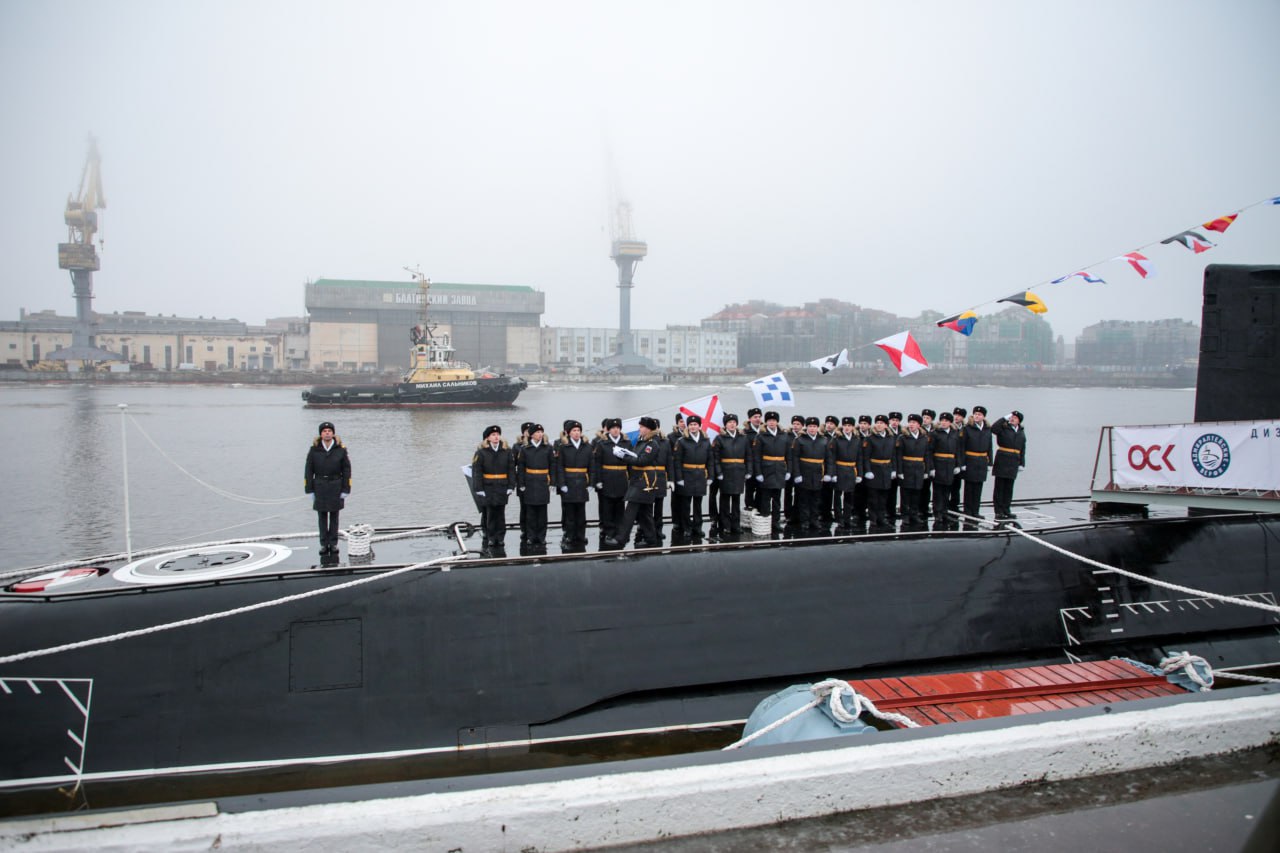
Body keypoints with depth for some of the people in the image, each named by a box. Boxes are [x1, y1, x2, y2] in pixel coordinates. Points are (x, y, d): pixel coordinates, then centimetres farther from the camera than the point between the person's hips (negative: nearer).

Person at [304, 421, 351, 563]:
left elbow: (346, 471, 1)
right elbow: (309, 471, 4)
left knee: (334, 516, 7)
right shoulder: (314, 450, 0)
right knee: (322, 517, 5)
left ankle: (333, 543, 15)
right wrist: (310, 490, 0)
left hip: (336, 487, 0)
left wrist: (345, 490, -3)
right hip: (320, 486, 1)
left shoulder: (341, 450, -2)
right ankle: (324, 544, 12)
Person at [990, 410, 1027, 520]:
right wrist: (1005, 418, -21)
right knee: (999, 487, -1)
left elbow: (1022, 449, 15)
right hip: (1002, 461, -5)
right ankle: (999, 512, 2)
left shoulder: (1021, 432, 12)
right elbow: (993, 428, -25)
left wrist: (1022, 463, 10)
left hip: (1013, 463, 5)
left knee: (1009, 488, 10)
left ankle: (1006, 510, 19)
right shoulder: (1004, 428, -3)